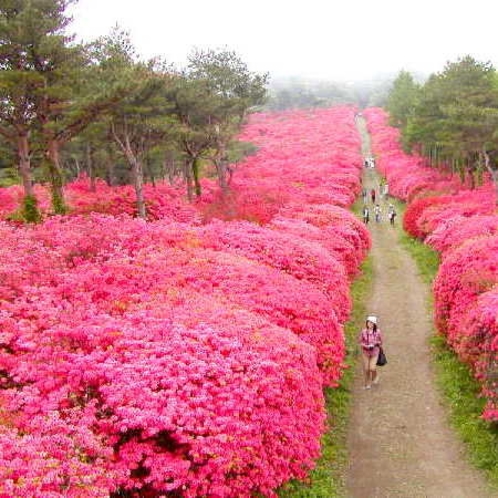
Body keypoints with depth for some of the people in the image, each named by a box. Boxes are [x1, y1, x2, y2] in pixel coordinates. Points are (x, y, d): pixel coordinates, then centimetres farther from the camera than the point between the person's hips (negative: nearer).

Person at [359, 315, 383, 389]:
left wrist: (376, 343, -17)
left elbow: (380, 341, 3)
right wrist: (366, 346, -18)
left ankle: (375, 377, 25)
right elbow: (360, 342, -1)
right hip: (365, 352, 1)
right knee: (366, 369, 5)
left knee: (372, 368, -10)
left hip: (374, 352, -1)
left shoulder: (377, 332, -10)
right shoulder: (364, 332, -10)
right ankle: (367, 383, 27)